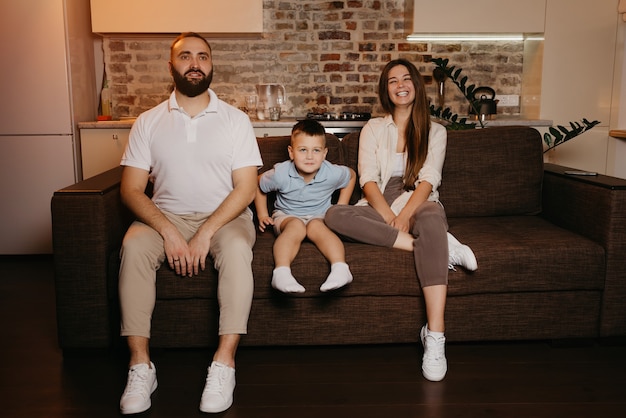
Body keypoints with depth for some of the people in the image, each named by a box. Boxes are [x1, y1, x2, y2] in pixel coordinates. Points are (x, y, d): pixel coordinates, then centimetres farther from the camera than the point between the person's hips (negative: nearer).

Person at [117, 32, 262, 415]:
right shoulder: (149, 122, 6)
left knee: (237, 247, -34)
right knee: (134, 244, -29)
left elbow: (246, 188, -6)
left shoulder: (235, 120, 2)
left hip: (224, 215, -1)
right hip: (166, 217, 2)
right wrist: (169, 231, -18)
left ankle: (224, 363, -27)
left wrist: (206, 233, -19)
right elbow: (131, 189, -1)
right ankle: (140, 365, -22)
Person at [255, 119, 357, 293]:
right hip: (286, 216, 0)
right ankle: (281, 272, -49)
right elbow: (258, 186, 4)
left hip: (319, 216, 1)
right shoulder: (280, 174, -17)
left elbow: (351, 175, 10)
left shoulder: (332, 173, -14)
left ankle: (340, 268, -49)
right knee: (296, 226, -35)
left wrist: (340, 208, 8)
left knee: (315, 226, -35)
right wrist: (262, 216, 2)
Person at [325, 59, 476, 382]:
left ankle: (435, 335, -45)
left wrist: (405, 215, -22)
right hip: (379, 208, 2)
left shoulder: (435, 131, 14)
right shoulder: (373, 129, 16)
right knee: (334, 216, -32)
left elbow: (428, 180, -2)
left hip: (418, 206, -1)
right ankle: (442, 247, -32)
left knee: (433, 219, -40)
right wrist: (389, 217, -17)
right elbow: (368, 180, 1)